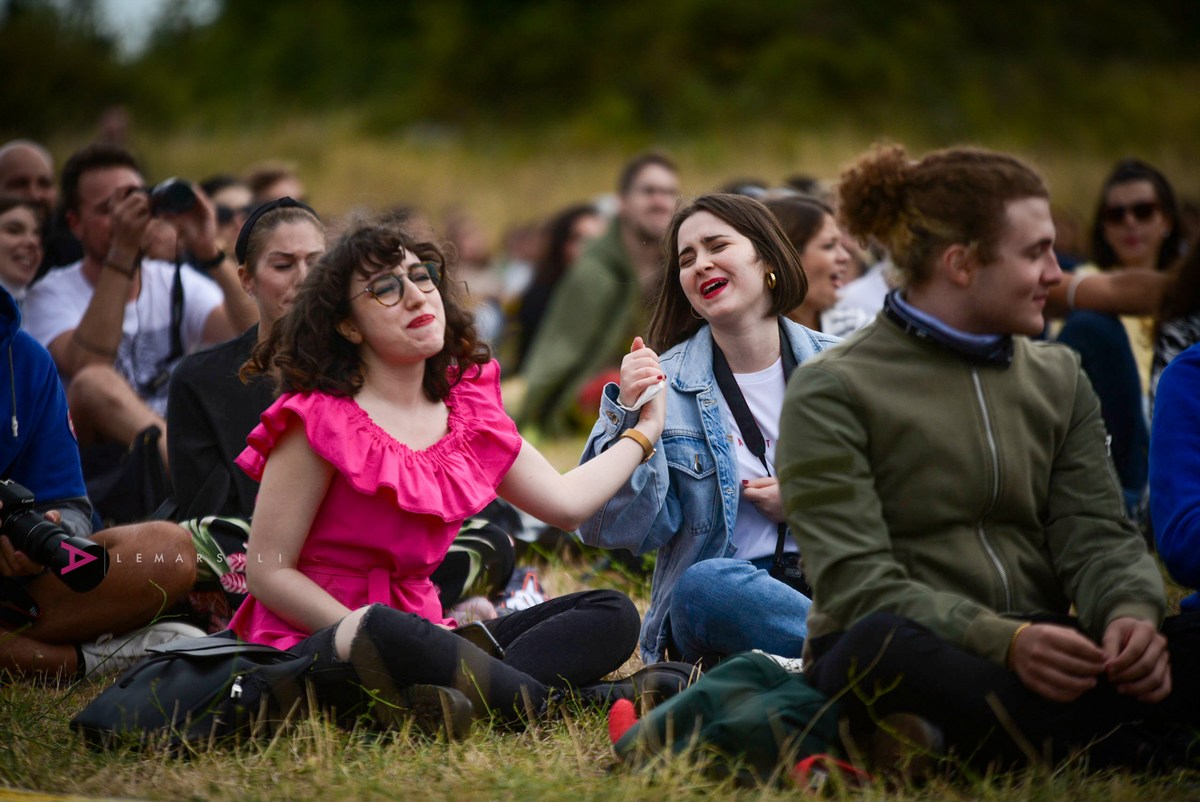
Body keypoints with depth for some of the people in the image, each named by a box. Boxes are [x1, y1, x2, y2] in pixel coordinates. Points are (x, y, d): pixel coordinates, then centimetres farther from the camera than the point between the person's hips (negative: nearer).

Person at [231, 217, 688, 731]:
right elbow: (267, 569, -12)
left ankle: (453, 697, -34)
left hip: (418, 625, 8)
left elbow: (567, 501, 21)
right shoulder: (321, 421, -11)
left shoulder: (468, 411, 10)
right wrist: (365, 633, -21)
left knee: (611, 615, -7)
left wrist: (644, 431, 25)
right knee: (387, 631, -42)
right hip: (318, 641, -7)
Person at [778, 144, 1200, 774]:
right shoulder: (833, 393, -2)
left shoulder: (1058, 379, 17)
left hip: (1038, 654, 5)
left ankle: (957, 737, -36)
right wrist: (1003, 642, -29)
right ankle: (1138, 756, -38)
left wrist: (1130, 613, -19)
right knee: (884, 644, -41)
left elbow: (1094, 533, 6)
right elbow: (857, 582, -12)